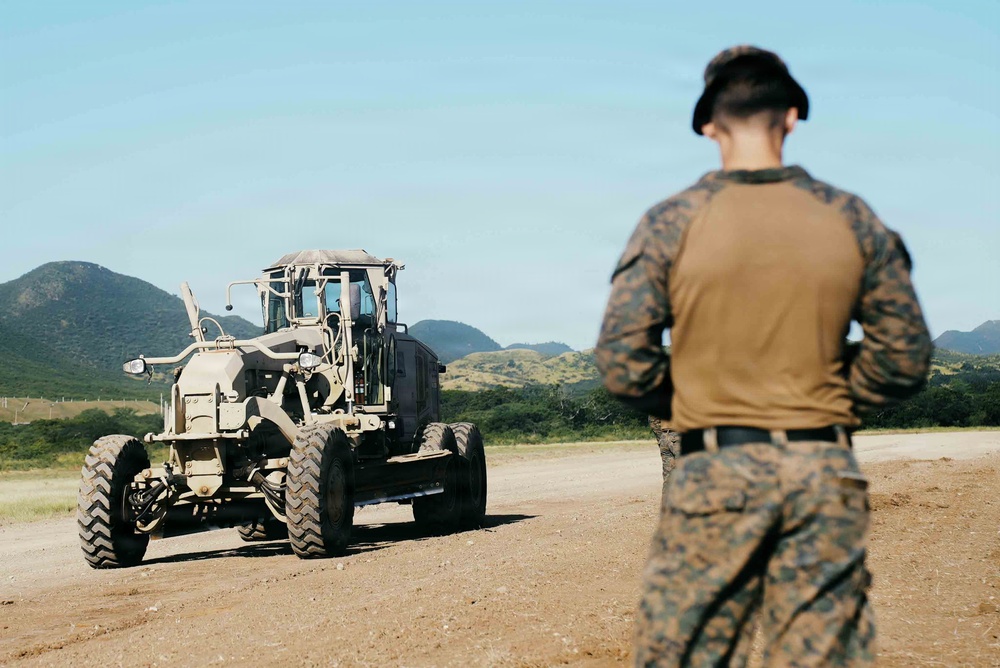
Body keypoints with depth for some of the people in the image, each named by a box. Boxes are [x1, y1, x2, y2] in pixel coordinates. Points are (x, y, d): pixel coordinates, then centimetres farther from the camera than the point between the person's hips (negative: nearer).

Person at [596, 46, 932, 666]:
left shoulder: (673, 222, -4)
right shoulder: (853, 219, 3)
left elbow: (623, 360, -6)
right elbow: (906, 357, 6)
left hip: (715, 471, -2)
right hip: (827, 473, 3)